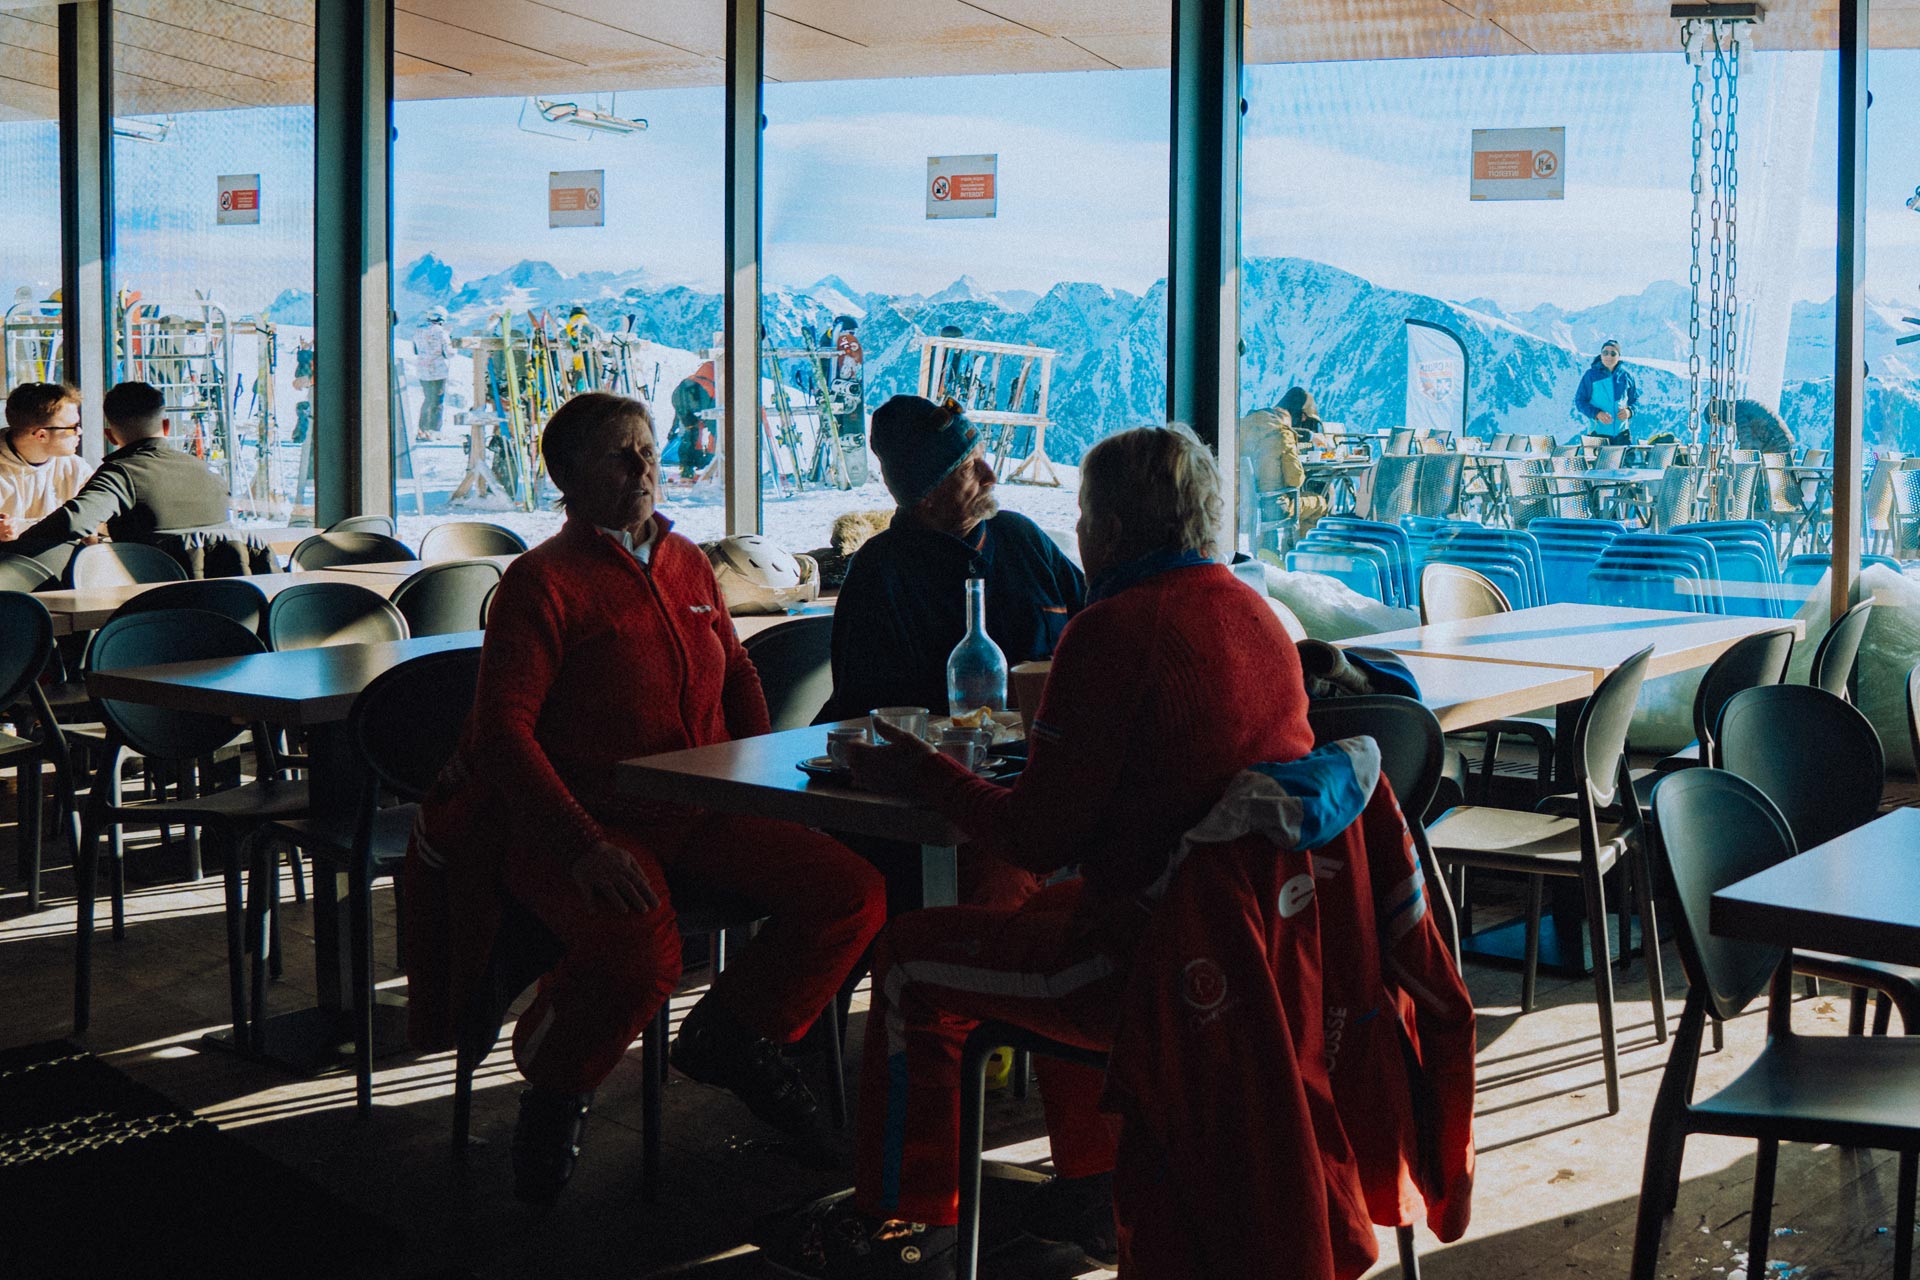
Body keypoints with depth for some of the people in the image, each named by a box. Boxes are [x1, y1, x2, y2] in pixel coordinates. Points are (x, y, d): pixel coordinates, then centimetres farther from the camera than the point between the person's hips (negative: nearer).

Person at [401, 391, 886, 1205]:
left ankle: (731, 1036, 15)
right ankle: (555, 1090, 0)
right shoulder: (542, 582, -5)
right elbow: (501, 729, -13)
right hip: (585, 826, -6)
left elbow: (736, 674, 30)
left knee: (853, 893, -10)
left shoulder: (687, 564, 16)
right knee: (639, 950, -36)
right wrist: (582, 847, -25)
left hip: (700, 817, 7)